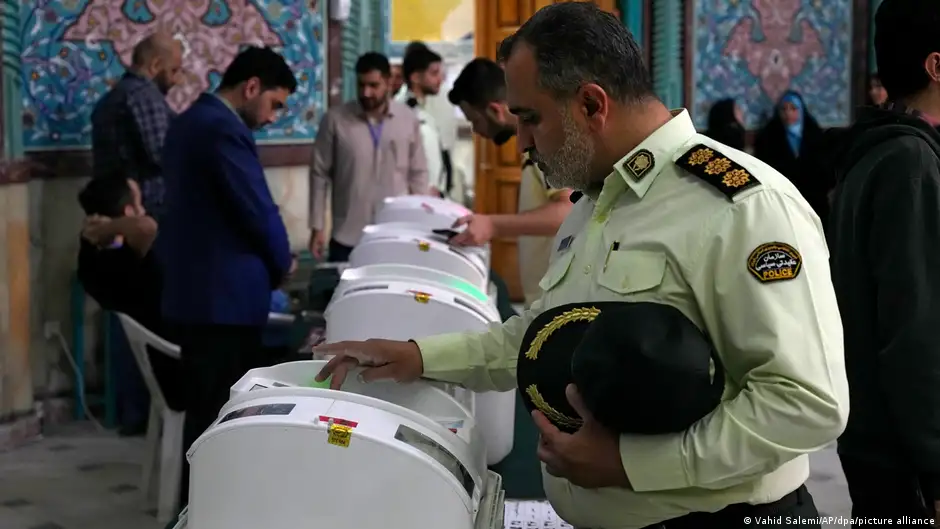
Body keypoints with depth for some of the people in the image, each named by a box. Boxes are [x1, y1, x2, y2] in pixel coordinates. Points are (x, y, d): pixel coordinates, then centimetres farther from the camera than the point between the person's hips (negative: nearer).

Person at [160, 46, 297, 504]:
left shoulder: (190, 121, 15)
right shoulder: (225, 130, -18)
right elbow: (258, 210, -19)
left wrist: (267, 261, 15)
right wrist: (282, 263, 0)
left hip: (197, 289, 10)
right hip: (223, 294, -10)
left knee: (208, 413, 17)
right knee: (221, 418, -2)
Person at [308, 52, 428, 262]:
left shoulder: (408, 119, 2)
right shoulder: (335, 120, -5)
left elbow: (418, 174, 8)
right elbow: (320, 175, 0)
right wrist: (317, 227, -3)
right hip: (348, 238, -1)